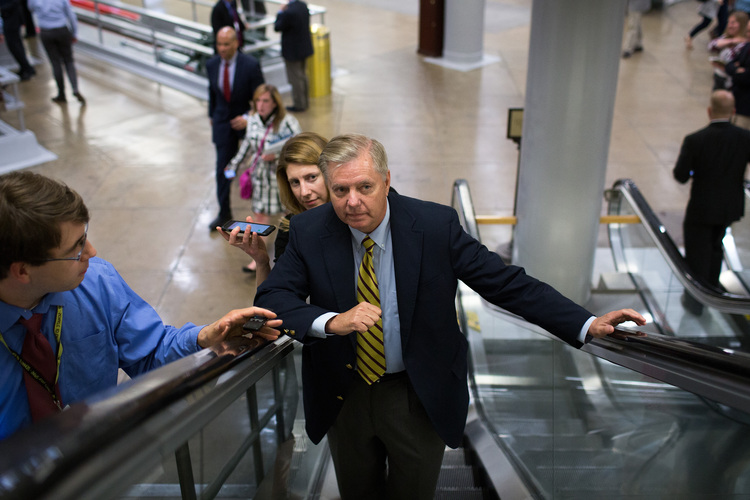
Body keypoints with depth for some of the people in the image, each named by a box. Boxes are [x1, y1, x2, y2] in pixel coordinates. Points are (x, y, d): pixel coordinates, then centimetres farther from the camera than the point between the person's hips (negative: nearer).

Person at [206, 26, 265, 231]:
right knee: (223, 167, 3)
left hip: (247, 121, -2)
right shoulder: (212, 64, -6)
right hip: (223, 122, 3)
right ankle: (224, 212, 16)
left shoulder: (250, 65, -20)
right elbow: (212, 92, 9)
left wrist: (247, 118, -27)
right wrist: (212, 117, 15)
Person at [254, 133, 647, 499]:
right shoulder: (308, 231, -13)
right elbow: (270, 298, -17)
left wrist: (587, 325, -24)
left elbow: (506, 283, -17)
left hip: (420, 396, -1)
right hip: (343, 395, 1)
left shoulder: (435, 226, -18)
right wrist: (331, 322, -36)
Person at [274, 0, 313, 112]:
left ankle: (299, 105, 16)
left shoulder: (289, 12, -29)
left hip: (293, 51, -8)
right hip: (304, 47, 8)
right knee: (302, 75, 22)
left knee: (295, 79, 5)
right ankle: (304, 101, 34)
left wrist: (280, 12, -9)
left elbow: (277, 27, -17)